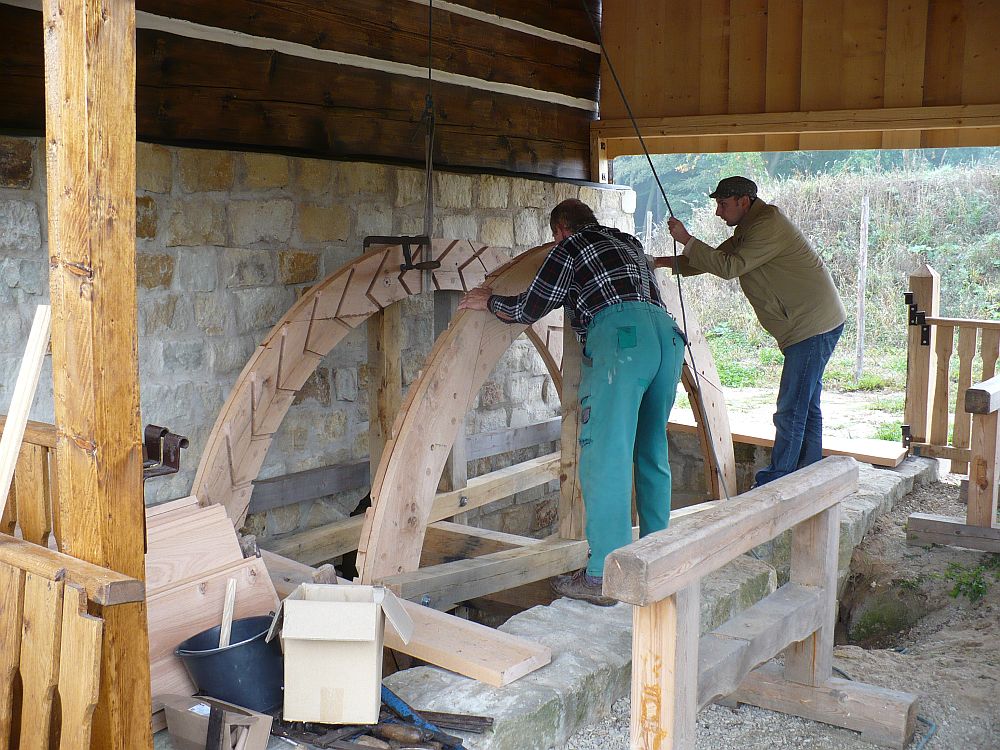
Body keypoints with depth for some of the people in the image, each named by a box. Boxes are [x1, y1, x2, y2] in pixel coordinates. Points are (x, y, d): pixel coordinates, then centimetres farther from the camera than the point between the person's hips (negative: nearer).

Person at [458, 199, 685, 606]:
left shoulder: (570, 247, 13)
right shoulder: (630, 244, 32)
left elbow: (526, 309, 10)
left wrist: (488, 301, 28)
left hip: (619, 335, -7)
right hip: (667, 333, 8)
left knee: (605, 457, -8)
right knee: (651, 454, 16)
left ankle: (602, 578, -9)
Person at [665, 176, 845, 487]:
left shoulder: (768, 225, -17)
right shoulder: (749, 229, 16)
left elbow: (729, 267, -23)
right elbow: (715, 260, 20)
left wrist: (687, 240, -17)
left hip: (813, 325, -11)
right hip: (812, 325, 11)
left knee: (791, 410, -8)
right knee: (807, 406, 14)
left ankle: (775, 482, -5)